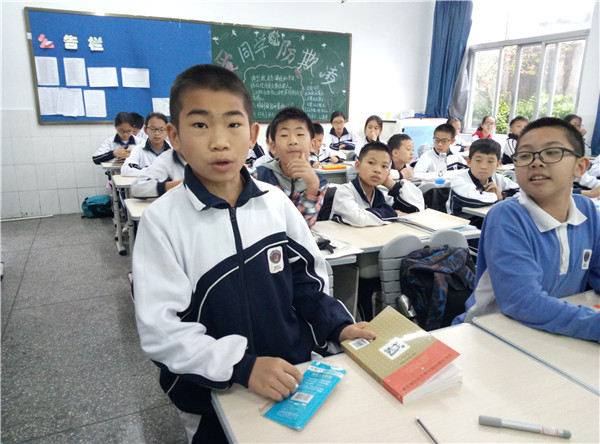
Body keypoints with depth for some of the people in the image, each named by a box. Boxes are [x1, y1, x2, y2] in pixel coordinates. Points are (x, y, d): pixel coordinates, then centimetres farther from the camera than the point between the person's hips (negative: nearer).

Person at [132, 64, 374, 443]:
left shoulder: (276, 203, -7)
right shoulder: (163, 220, -17)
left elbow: (307, 280, 5)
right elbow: (159, 328, -20)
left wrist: (337, 326, -8)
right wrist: (243, 366, -27)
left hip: (291, 378, 3)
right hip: (213, 399, -2)